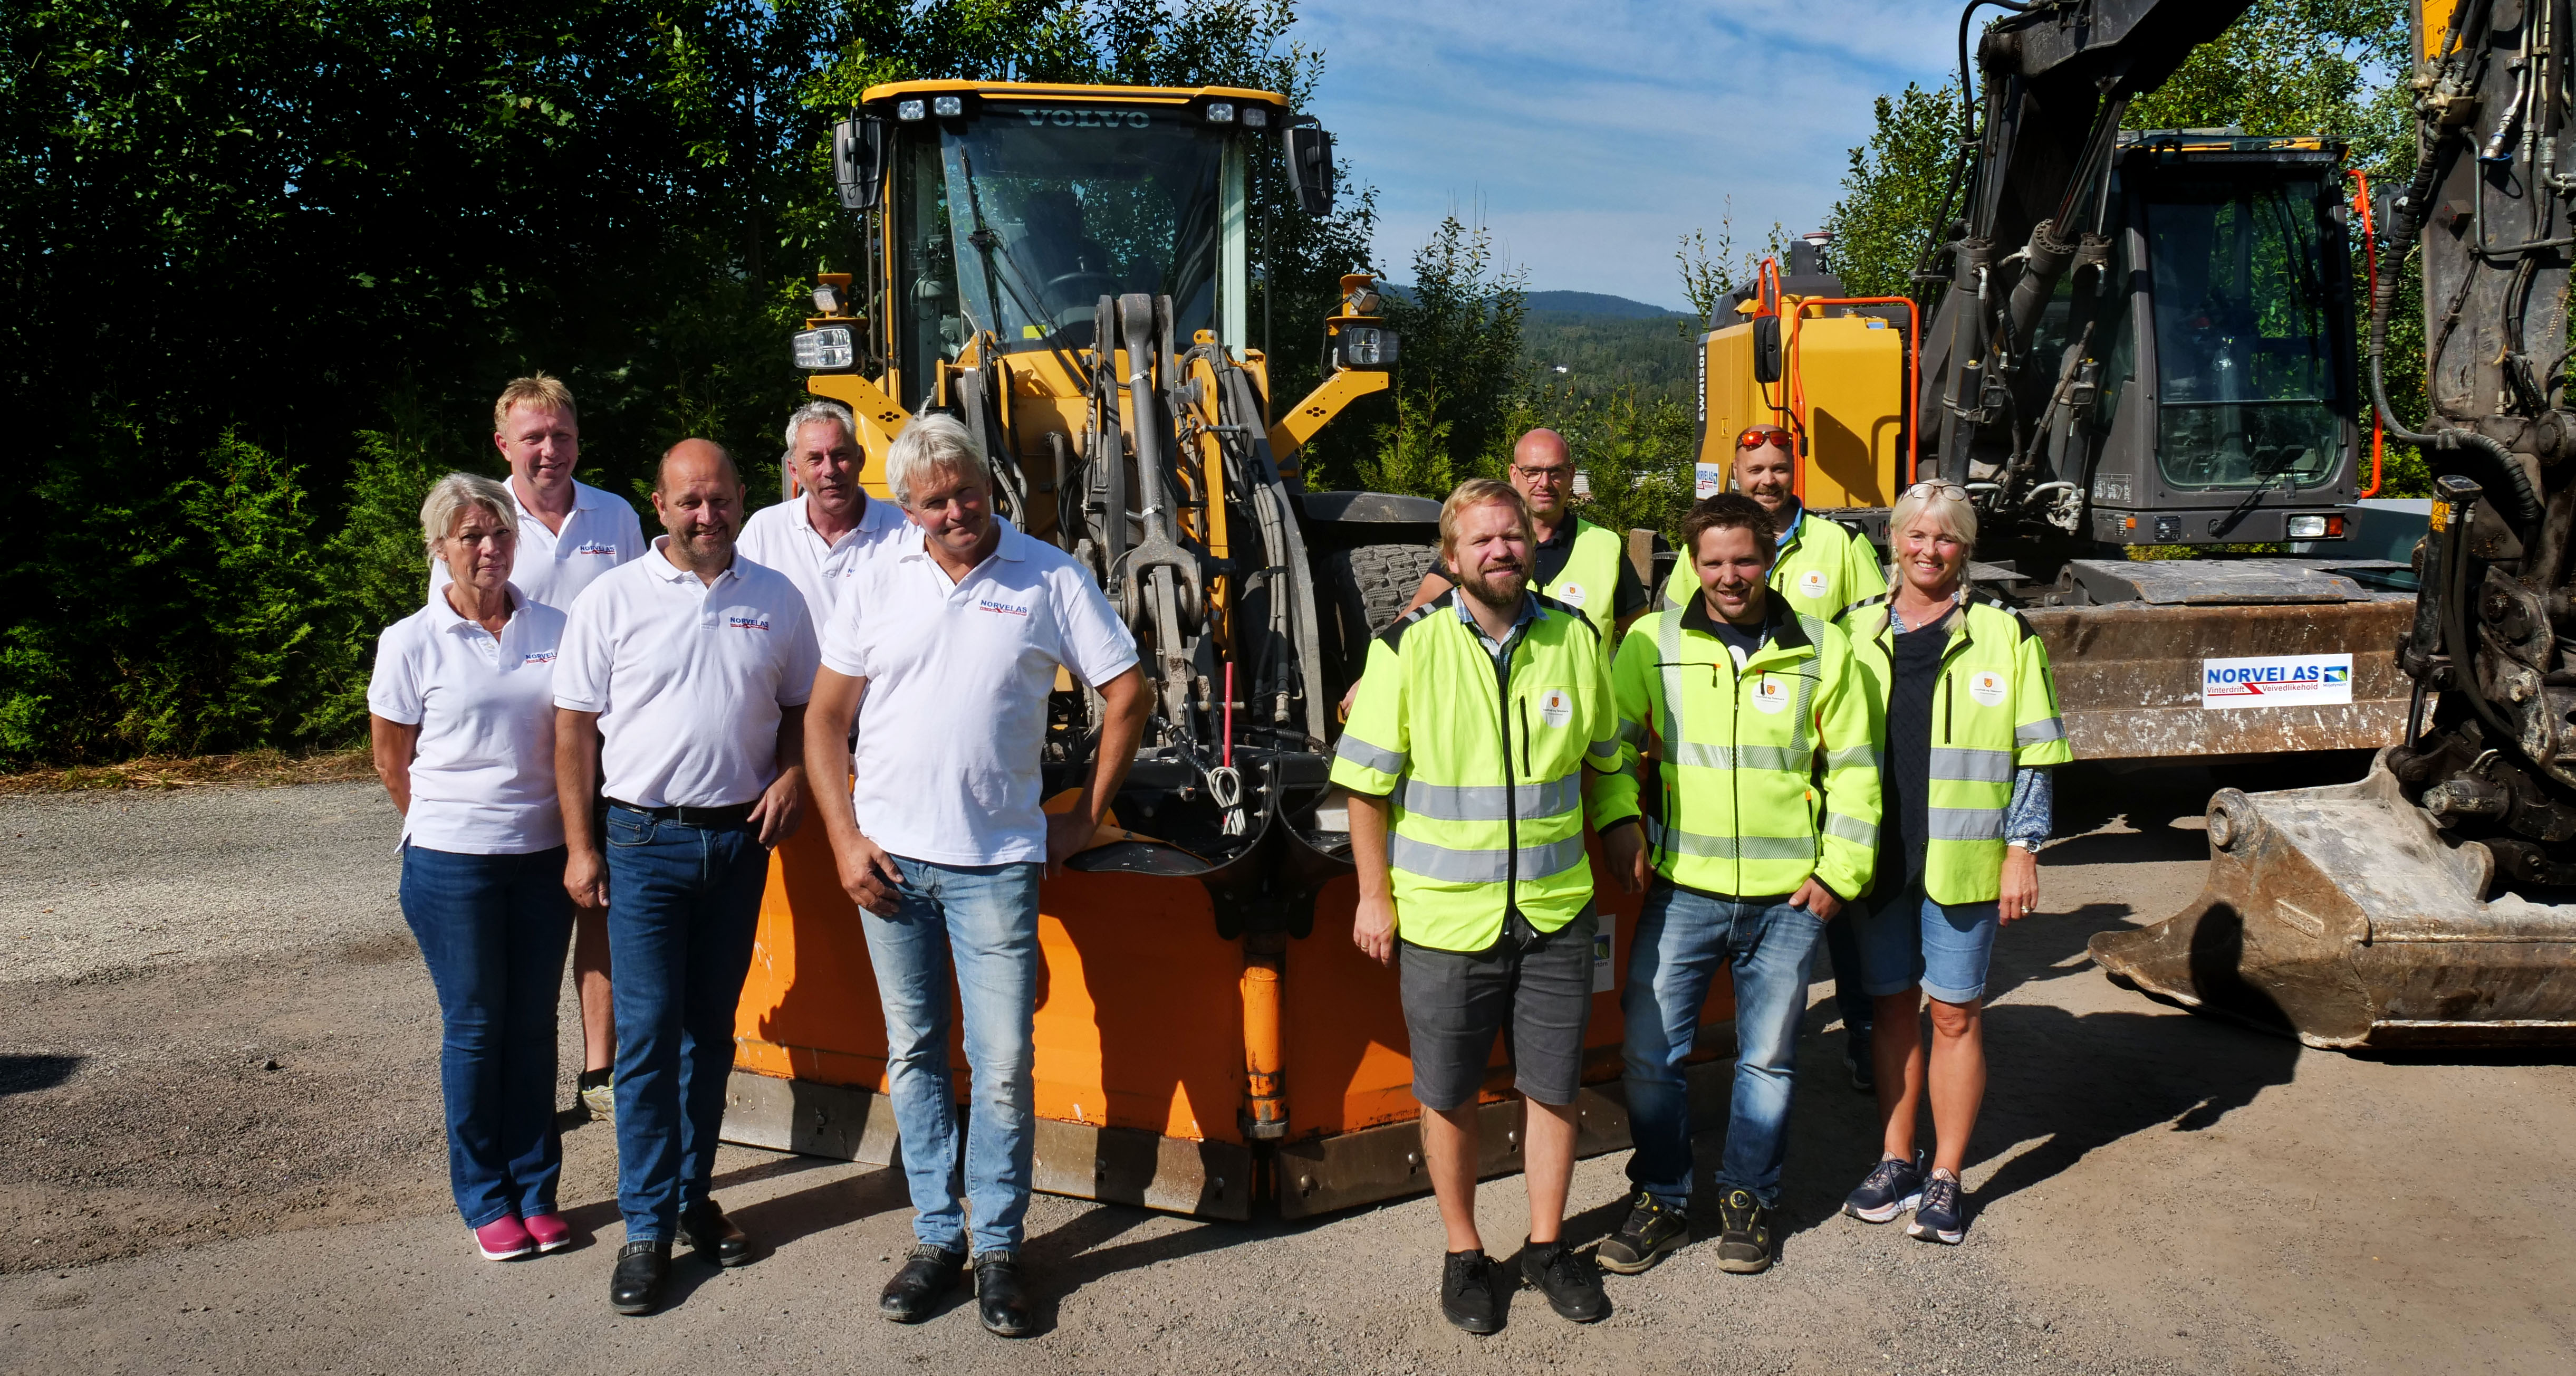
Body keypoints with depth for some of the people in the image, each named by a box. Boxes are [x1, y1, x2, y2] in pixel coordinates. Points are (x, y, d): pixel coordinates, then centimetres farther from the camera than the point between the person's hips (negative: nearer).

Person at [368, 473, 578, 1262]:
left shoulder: (554, 629, 4)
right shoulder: (412, 643, -3)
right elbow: (391, 760, 6)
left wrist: (579, 838, 11)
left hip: (543, 855, 2)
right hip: (453, 863, -2)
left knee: (535, 1023, 8)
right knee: (476, 1026, 4)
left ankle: (536, 1189, 20)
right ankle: (486, 1199, 17)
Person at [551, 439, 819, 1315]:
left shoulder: (777, 600, 6)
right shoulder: (612, 600, -2)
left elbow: (803, 707, 15)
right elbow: (575, 726, 0)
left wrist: (792, 775, -5)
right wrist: (579, 845, -4)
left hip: (741, 840, 3)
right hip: (646, 840, -3)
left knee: (713, 1028, 12)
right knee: (648, 1032, -3)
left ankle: (693, 1192, 26)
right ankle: (648, 1227, 6)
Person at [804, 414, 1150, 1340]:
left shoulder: (1049, 579, -3)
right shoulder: (877, 578, 3)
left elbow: (1128, 694, 2)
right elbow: (826, 717, 7)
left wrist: (1085, 818, 1)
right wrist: (844, 838, -1)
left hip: (996, 862, -2)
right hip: (888, 856, 3)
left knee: (1004, 1066, -1)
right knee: (914, 1055, 11)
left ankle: (998, 1247, 14)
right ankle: (935, 1237, 24)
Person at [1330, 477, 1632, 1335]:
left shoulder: (1576, 638, 0)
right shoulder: (1409, 647, -9)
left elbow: (1600, 756, 15)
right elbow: (1367, 780, -4)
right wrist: (1375, 895, -4)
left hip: (1556, 912, 3)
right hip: (1443, 915, -2)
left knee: (1554, 1088, 12)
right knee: (1448, 1096, 10)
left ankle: (1547, 1245, 31)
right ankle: (1463, 1255, 28)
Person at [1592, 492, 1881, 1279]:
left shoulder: (1822, 652, 3)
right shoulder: (1652, 644, 2)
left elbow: (1854, 768, 7)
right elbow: (1612, 741, 7)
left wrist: (1840, 872, 0)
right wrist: (1618, 823, -8)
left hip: (1787, 896, 0)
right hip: (1682, 889, 0)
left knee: (1768, 1058, 11)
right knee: (1650, 1051, 1)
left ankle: (1748, 1199, 28)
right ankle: (1661, 1200, 19)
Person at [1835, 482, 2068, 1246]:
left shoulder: (2003, 635, 0)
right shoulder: (1857, 632, 7)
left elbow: (2034, 755, 1)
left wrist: (2023, 850, -5)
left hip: (1962, 859, -2)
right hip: (1876, 855, 3)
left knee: (1955, 1014, 4)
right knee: (1894, 1006, 11)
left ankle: (1946, 1179, 14)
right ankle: (1896, 1163, 23)